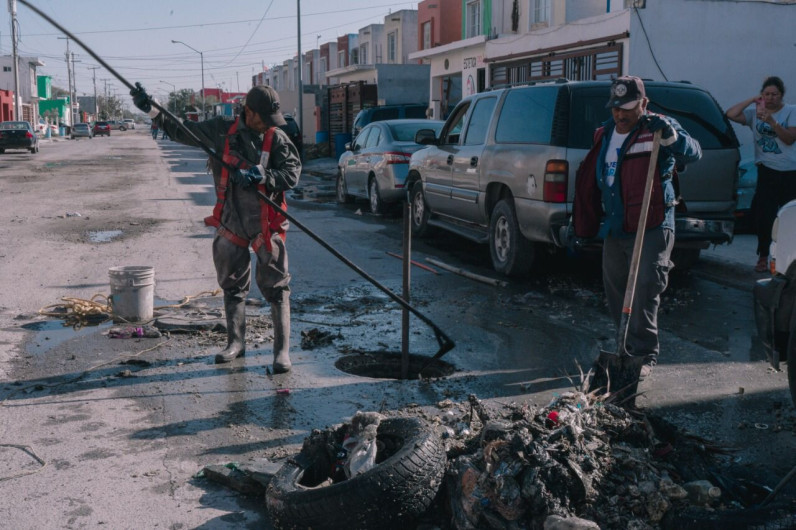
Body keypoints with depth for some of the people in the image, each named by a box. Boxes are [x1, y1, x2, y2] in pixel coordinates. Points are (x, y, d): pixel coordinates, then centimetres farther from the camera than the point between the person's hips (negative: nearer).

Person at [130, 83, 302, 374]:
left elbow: (292, 173, -13)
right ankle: (236, 342, 28)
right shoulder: (222, 130, 3)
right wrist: (151, 110, 8)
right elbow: (182, 132, 13)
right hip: (230, 222, 3)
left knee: (276, 287, -4)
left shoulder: (277, 138, -4)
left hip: (266, 224, -3)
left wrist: (263, 177, -28)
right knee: (232, 285, 13)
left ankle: (282, 350, 2)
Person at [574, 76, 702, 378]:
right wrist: (584, 227, 16)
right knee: (615, 291, 13)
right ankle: (627, 348, 28)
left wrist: (670, 135, -38)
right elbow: (588, 182, 17)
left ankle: (645, 354, -1)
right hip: (614, 229, 7)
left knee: (645, 291, -10)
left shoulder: (657, 128, -6)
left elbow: (693, 154, -20)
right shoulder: (604, 135, 12)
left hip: (651, 229, -6)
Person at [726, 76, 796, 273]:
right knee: (764, 215, -2)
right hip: (767, 170, 1)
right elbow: (731, 114, -7)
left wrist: (771, 121, -22)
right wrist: (752, 100, -9)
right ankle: (763, 257, 10)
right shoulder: (755, 112, 5)